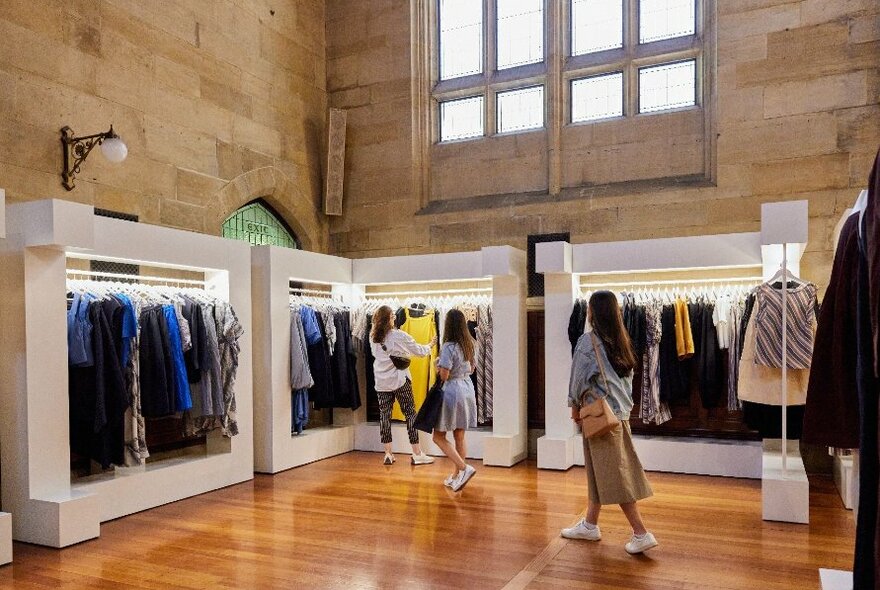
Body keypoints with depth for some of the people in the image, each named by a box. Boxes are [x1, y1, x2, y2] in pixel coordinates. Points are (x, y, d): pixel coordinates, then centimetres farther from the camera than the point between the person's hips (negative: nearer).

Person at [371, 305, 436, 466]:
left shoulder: (373, 338, 2)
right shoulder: (399, 335, -11)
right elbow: (419, 351, -3)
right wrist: (430, 345, 16)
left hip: (381, 382, 4)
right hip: (400, 380, -4)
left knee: (384, 416, 7)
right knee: (410, 414, 3)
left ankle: (388, 454, 10)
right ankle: (417, 454, 5)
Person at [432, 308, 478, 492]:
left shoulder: (449, 347, -18)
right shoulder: (469, 344, 5)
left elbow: (444, 376, -18)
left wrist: (437, 364, 0)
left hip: (452, 392, -8)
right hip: (467, 390, 8)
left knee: (439, 436, 2)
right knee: (459, 437, 15)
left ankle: (464, 468, -10)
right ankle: (457, 476, 23)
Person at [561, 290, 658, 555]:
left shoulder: (588, 341, -14)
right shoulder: (620, 341, 7)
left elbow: (580, 377, -11)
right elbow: (628, 376, 11)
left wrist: (575, 405, 2)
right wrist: (623, 402, 18)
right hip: (620, 411, 8)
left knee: (614, 474, -1)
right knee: (598, 470, 16)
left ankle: (641, 533, 1)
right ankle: (590, 525, 27)